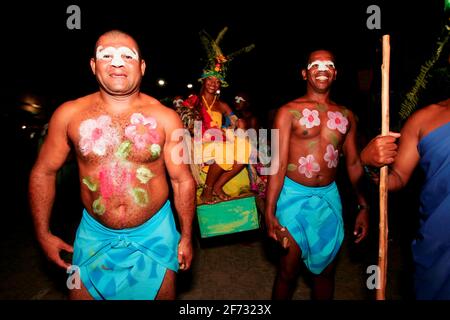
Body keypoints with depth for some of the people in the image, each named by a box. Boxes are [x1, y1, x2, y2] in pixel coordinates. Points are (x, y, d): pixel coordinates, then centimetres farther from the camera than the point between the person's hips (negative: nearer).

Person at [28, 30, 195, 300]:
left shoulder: (165, 118, -11)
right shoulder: (69, 114, -8)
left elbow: (183, 180, -6)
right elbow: (43, 173, 3)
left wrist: (186, 236, 0)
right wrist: (43, 234, 4)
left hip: (155, 232, 0)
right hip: (94, 234, 1)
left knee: (164, 294, 20)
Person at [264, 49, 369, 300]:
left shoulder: (346, 116, 7)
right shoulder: (289, 112, -6)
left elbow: (354, 163, 11)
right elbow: (279, 163, -12)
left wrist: (364, 206, 9)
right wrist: (270, 213, -15)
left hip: (330, 196, 4)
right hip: (294, 195, -4)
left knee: (326, 269, 17)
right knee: (288, 271, 9)